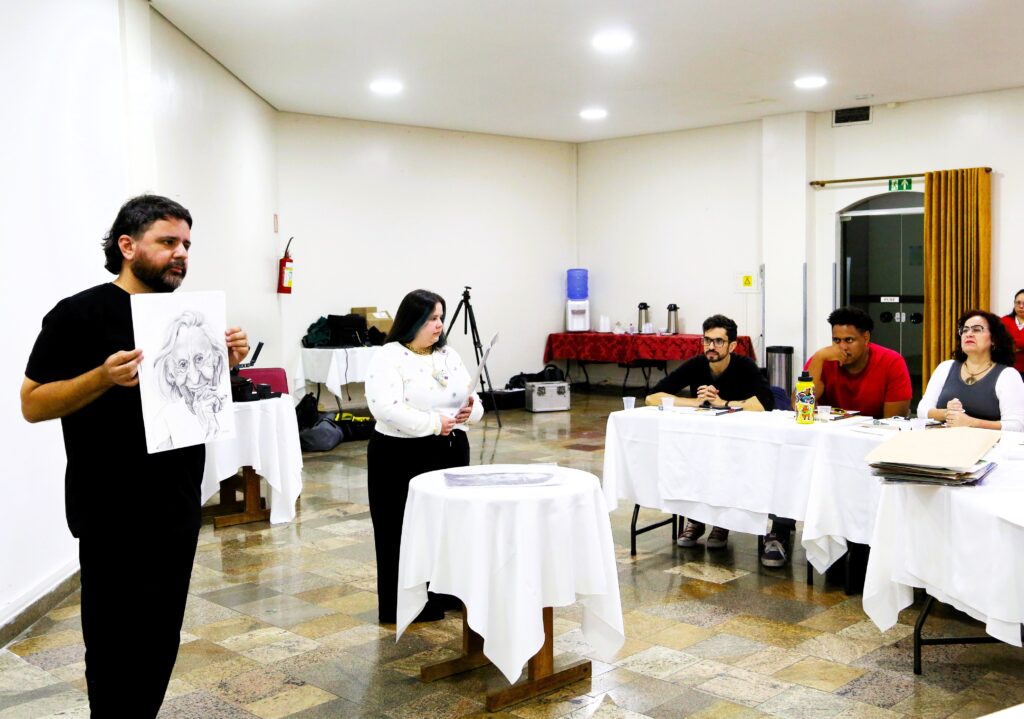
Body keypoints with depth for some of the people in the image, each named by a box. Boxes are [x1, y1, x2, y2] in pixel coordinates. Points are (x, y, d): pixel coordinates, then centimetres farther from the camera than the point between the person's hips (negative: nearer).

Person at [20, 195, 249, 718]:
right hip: (114, 517, -6)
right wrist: (104, 377, -26)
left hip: (178, 511, 6)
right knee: (118, 647, 3)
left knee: (162, 643, 14)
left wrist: (226, 365, -2)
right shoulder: (79, 314, -9)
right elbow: (32, 404, -10)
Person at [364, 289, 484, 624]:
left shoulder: (449, 355, 10)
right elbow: (386, 408, -24)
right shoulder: (389, 358, -11)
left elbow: (472, 399, 11)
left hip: (450, 451, 7)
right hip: (402, 455, -7)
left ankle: (445, 594, 25)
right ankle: (404, 605, 10)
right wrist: (433, 423, -23)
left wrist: (470, 410, -12)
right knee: (405, 530, 1)